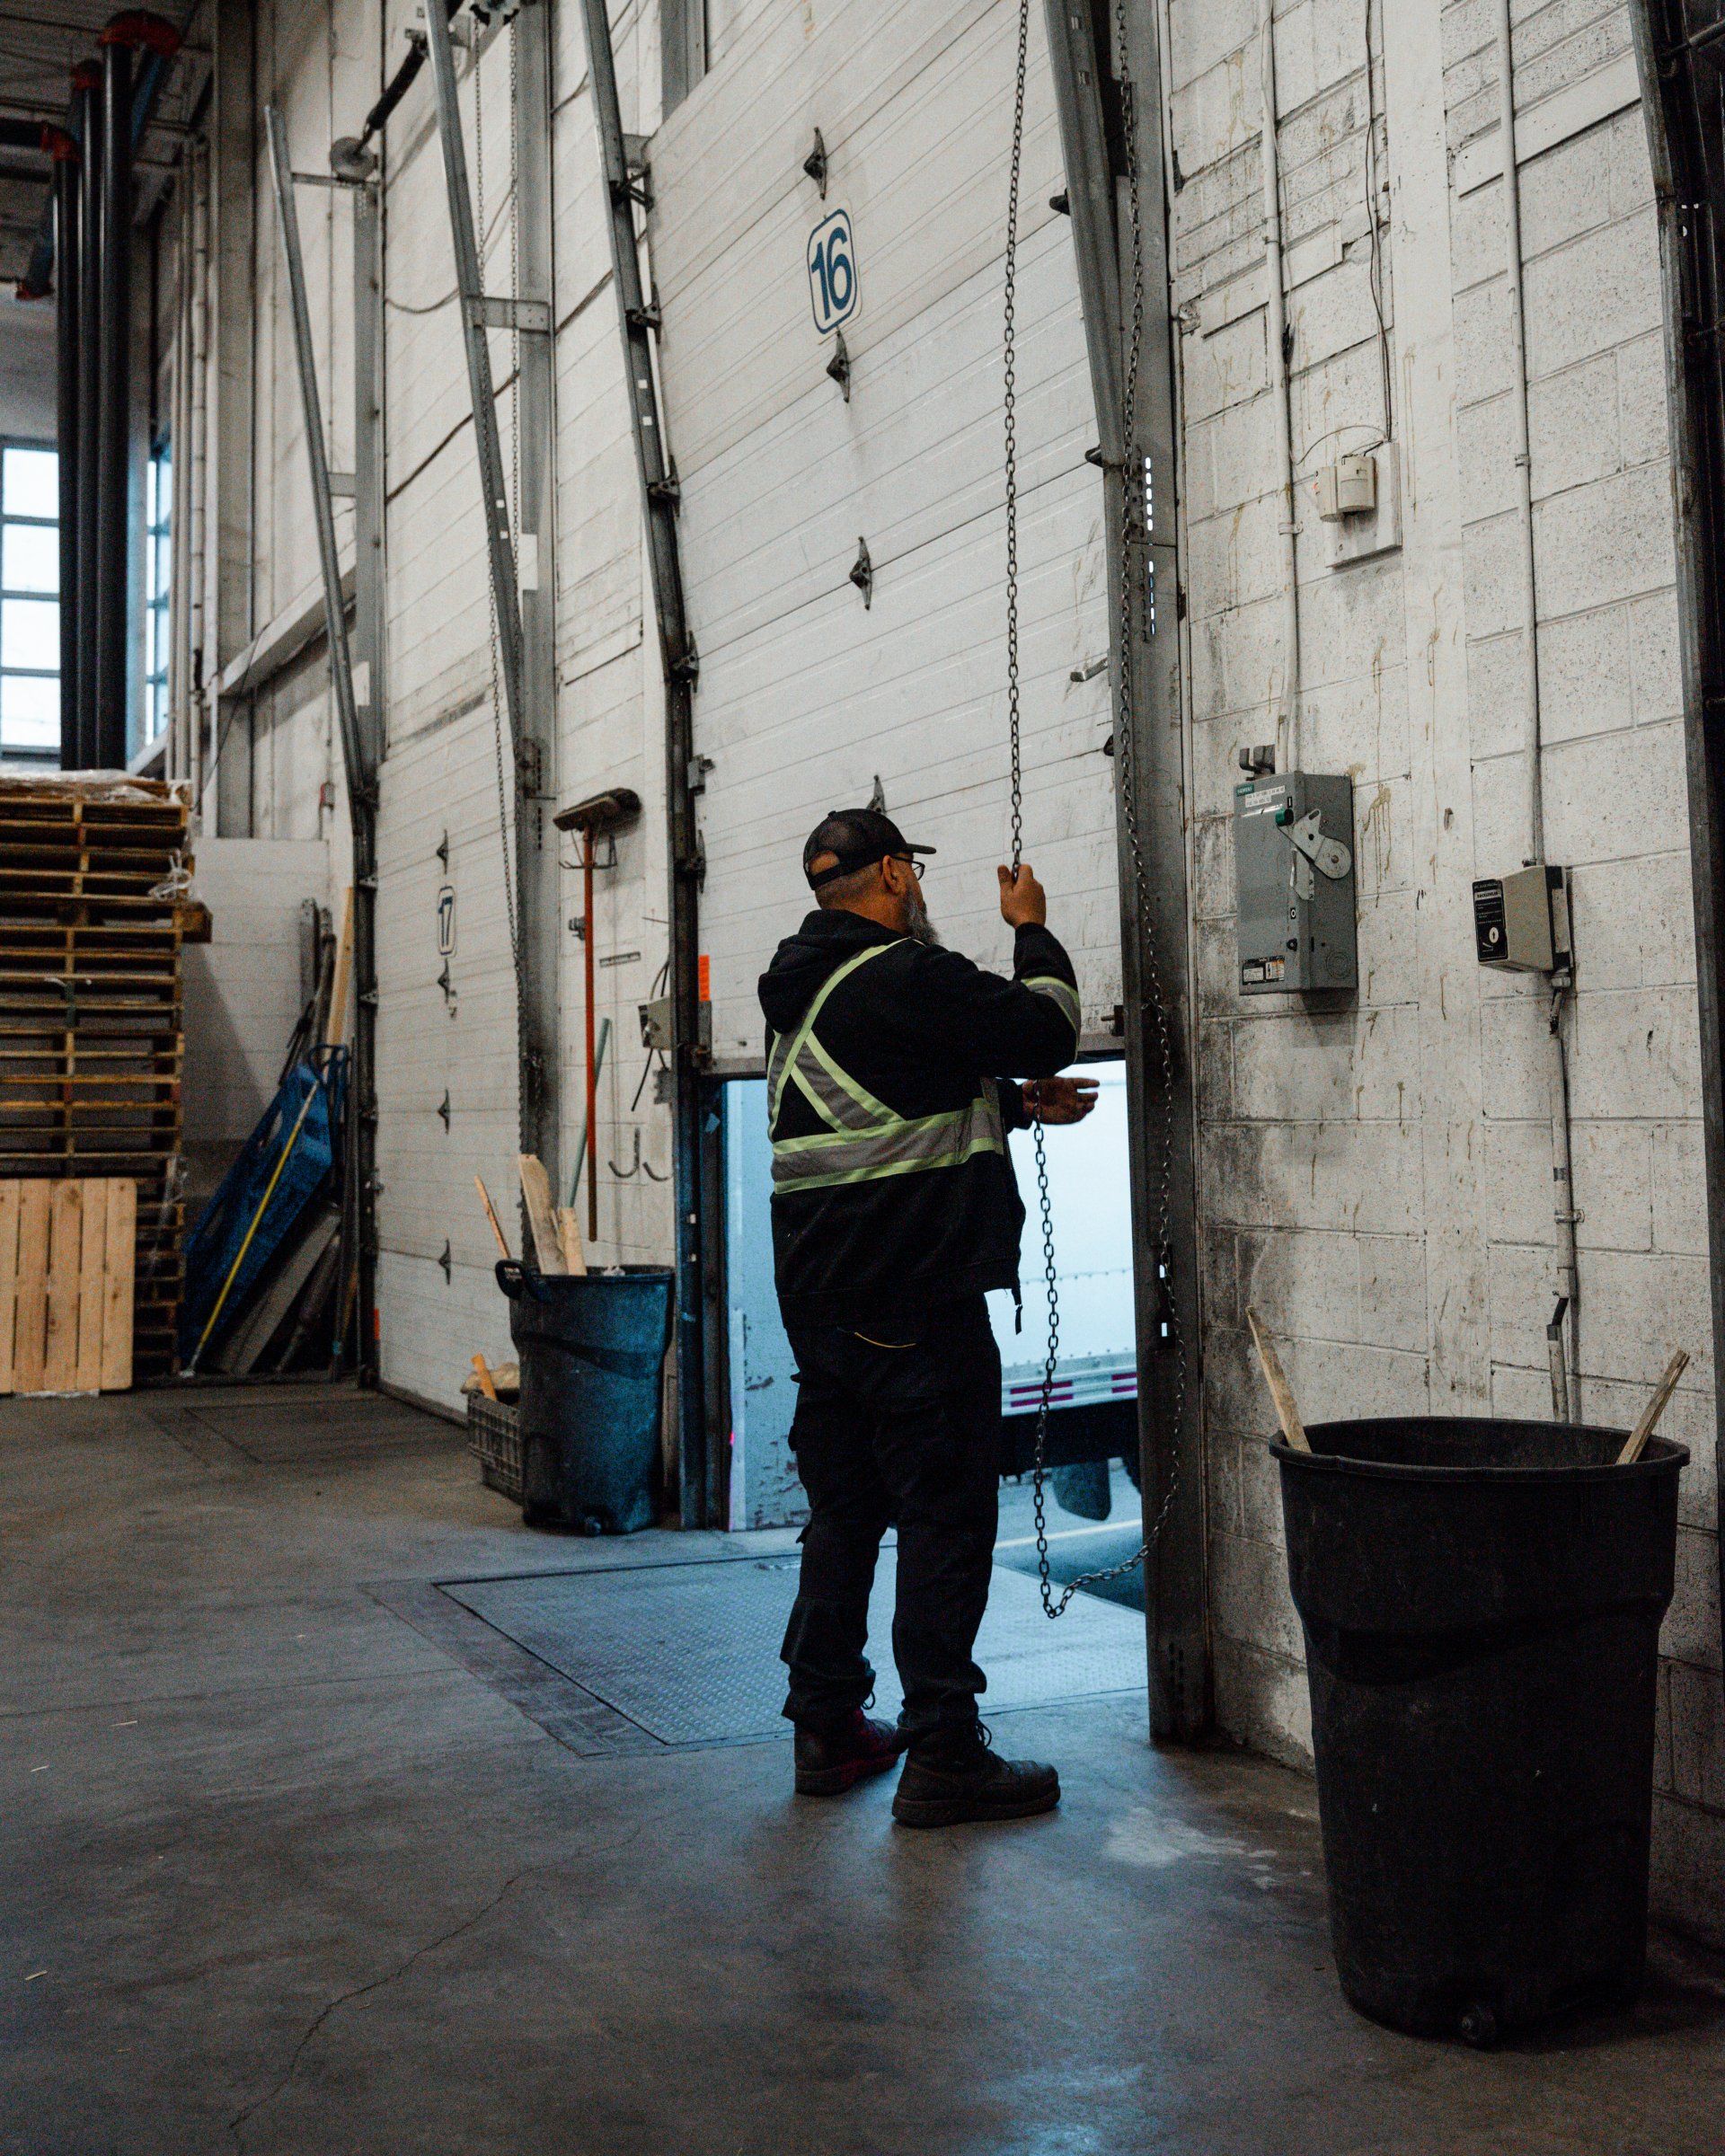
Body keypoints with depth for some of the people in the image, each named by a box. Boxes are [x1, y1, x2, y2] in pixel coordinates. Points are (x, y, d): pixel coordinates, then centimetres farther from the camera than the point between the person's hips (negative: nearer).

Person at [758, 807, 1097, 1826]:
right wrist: (1034, 930, 7)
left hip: (821, 1299, 10)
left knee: (844, 1511, 16)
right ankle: (942, 1757, 2)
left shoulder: (806, 990, 16)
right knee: (947, 1515, -2)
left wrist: (1019, 1102, 18)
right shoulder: (905, 977, -16)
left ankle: (828, 1727, 24)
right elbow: (1047, 1026, -9)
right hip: (913, 1301, -9)